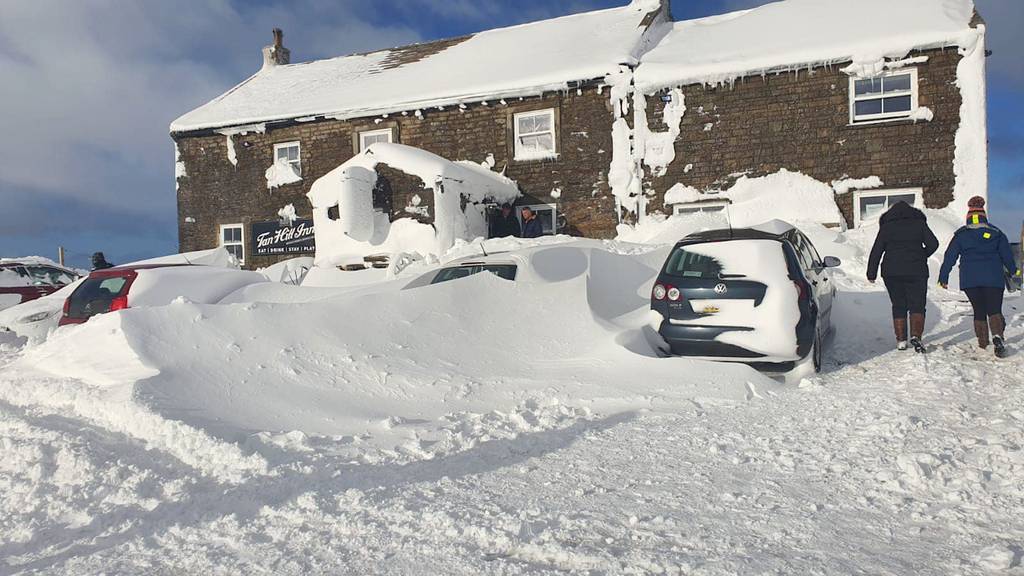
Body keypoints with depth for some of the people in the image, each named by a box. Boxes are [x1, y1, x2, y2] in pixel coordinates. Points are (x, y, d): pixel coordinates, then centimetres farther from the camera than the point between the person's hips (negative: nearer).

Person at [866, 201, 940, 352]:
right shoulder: (919, 223, 5)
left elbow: (876, 251, 1)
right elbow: (933, 244, -1)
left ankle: (901, 341, 7)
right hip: (916, 272, -1)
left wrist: (871, 273, 4)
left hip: (891, 273, 1)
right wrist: (921, 257, 16)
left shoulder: (886, 226, 5)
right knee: (917, 305, 3)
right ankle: (916, 336, -16)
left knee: (898, 306, 9)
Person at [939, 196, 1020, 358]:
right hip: (993, 278, 0)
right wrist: (1013, 270, 30)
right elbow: (1007, 254, 14)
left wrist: (943, 277, 9)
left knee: (979, 311, 12)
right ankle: (998, 336, -29)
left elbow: (949, 257, 5)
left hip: (970, 279, 1)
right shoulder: (997, 233, 10)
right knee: (994, 310, -4)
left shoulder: (960, 235, 7)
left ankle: (983, 342, 13)